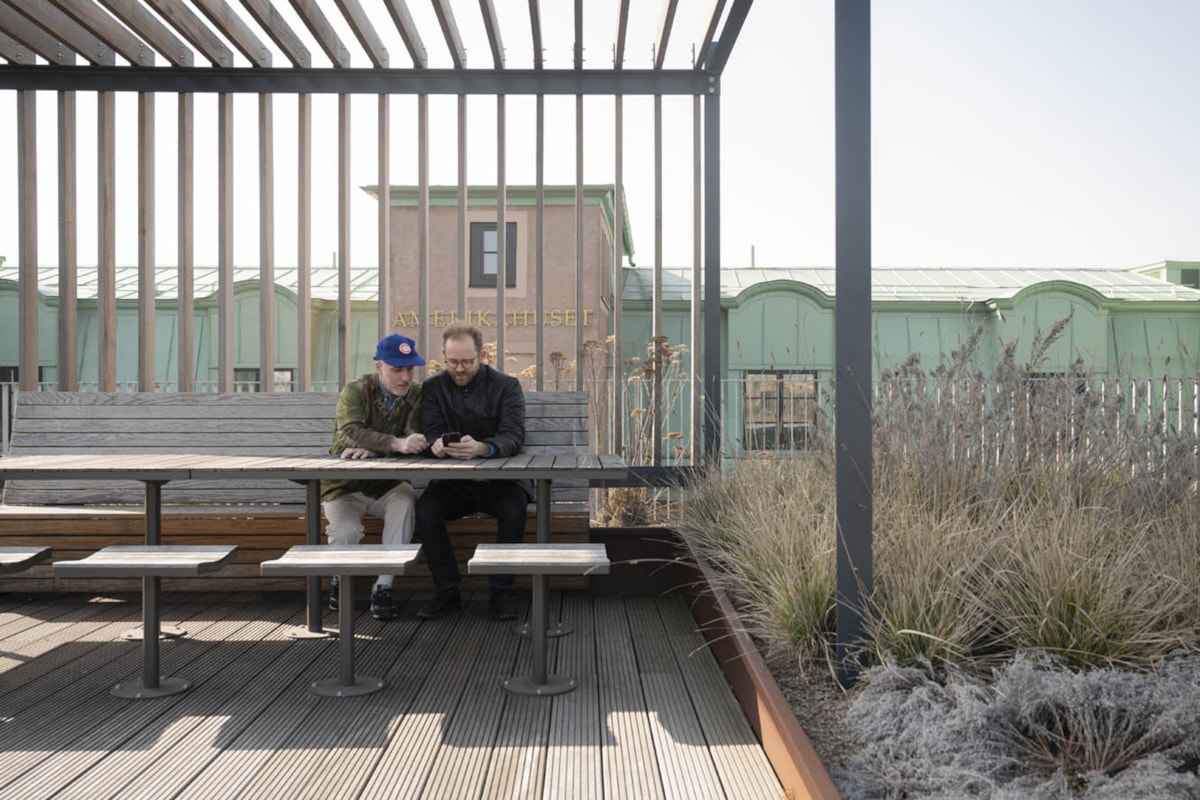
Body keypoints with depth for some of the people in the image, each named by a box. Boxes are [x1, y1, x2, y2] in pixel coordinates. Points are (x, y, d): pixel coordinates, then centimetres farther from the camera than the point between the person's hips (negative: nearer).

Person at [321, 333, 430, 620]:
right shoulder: (356, 390, -10)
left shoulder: (416, 393, -3)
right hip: (346, 485, -1)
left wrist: (372, 448, -33)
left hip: (388, 486, 2)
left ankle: (384, 586, -23)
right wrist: (396, 444, -46)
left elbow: (415, 437, -16)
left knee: (406, 499, -32)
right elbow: (350, 431, -29)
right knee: (345, 533, -28)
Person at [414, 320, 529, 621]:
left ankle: (501, 592, -16)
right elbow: (430, 431, -6)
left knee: (514, 508, -32)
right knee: (425, 509, -26)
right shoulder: (434, 388, 4)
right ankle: (447, 591, -9)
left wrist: (482, 448, -40)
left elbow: (514, 437, -17)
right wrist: (436, 444, -33)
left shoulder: (506, 386, -4)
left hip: (499, 479, -2)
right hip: (453, 482, 2)